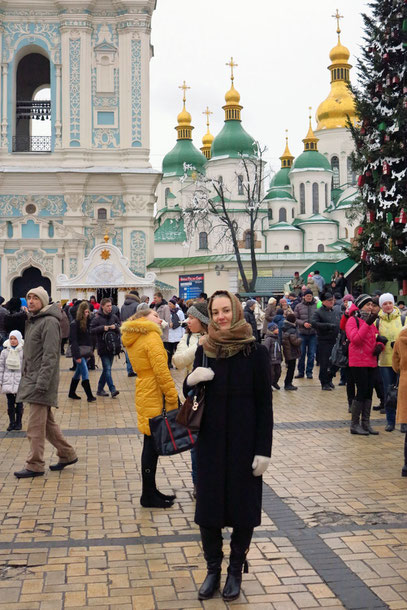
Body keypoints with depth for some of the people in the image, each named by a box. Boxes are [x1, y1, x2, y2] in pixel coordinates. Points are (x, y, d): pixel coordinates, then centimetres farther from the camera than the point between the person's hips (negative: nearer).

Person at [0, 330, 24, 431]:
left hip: (20, 381, -2)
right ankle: (11, 422, 15)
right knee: (10, 403, 6)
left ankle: (18, 422, 16)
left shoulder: (23, 352, -3)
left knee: (19, 403, 4)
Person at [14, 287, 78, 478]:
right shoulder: (32, 321, 17)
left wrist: (42, 382, -23)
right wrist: (25, 375, 18)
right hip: (31, 378, 10)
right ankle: (67, 454, 25)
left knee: (36, 426, -5)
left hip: (42, 380, -9)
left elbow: (50, 355, -19)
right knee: (47, 422, 15)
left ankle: (34, 465, 3)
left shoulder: (49, 322, -12)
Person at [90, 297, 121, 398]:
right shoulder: (97, 318, -6)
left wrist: (115, 327, -10)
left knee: (106, 369, 11)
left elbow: (121, 328, 11)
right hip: (103, 347, -5)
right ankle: (112, 389, -13)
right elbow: (91, 330, -9)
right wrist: (102, 328, -18)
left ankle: (100, 389, 22)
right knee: (107, 369, -11)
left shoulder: (114, 317, 7)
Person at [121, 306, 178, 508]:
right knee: (152, 444, -2)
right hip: (155, 397, -9)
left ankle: (150, 491, 23)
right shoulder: (151, 337, -13)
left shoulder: (132, 340, 15)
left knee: (151, 445, 15)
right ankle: (148, 496, 5)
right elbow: (161, 371, -18)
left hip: (144, 393, 9)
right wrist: (173, 399, -14)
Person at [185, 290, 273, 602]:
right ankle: (213, 569, 25)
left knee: (243, 507, 7)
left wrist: (264, 449, -10)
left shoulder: (256, 352, -8)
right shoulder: (204, 350, 2)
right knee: (208, 507, 8)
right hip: (210, 442, 3)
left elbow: (265, 404, -6)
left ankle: (236, 570, 25)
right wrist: (191, 381, -13)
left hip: (244, 443, -3)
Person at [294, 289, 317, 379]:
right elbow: (295, 318, 3)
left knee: (311, 354, 3)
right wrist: (303, 323, -12)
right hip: (302, 333, 0)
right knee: (301, 353, 6)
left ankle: (309, 372, 14)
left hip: (313, 333, 0)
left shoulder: (317, 306, 2)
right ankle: (301, 371, 17)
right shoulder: (299, 306, 4)